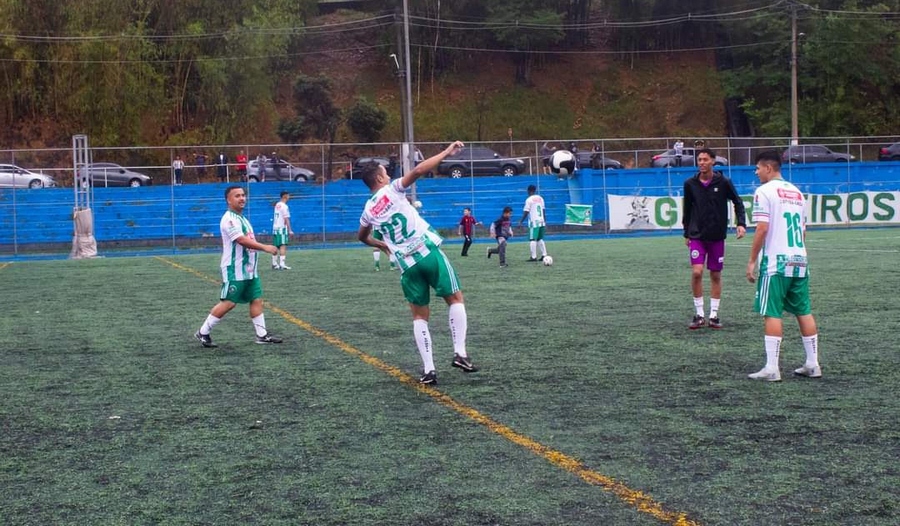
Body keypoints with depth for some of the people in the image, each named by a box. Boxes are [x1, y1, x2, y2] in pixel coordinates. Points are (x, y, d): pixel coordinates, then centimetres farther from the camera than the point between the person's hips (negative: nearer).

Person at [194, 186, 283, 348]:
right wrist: (265, 247, -29)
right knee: (228, 303, -6)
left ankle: (262, 335, 9)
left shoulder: (241, 218, 16)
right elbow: (242, 240, -27)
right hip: (234, 270, -9)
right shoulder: (229, 219, -16)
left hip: (249, 270, 9)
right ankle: (203, 333, 4)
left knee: (257, 299, 5)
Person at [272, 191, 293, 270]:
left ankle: (274, 264, 24)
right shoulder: (284, 206, -11)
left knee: (275, 246, 15)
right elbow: (286, 219, -15)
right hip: (282, 228, -8)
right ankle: (282, 264, -20)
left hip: (275, 228, 8)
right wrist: (290, 230, -14)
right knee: (283, 246, -11)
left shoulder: (277, 205, 13)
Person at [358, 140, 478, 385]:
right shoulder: (392, 190, 0)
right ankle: (460, 352, -5)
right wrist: (447, 151, -8)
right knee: (455, 298, 9)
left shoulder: (368, 210, 14)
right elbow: (419, 170, -15)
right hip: (428, 251, -4)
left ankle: (428, 369, 1)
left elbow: (362, 237, 35)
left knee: (420, 316, 12)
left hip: (407, 264, 4)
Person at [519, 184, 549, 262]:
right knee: (540, 239, 16)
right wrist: (544, 221, 24)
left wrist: (521, 221, -2)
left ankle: (533, 257, -8)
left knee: (532, 239, -4)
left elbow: (526, 212, -10)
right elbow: (543, 210, 15)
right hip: (541, 221, 7)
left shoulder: (529, 200, -8)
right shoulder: (540, 198, 12)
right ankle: (544, 255, 10)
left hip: (534, 222, -7)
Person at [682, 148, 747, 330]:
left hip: (717, 236, 0)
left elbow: (738, 203, 3)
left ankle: (714, 315, 16)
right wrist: (686, 233, 13)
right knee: (696, 272, -13)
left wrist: (741, 223, -10)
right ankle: (699, 314, -1)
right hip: (697, 235, 0)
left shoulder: (723, 182, -4)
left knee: (716, 275, 6)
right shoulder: (690, 184, 0)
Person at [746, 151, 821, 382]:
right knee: (804, 312, 11)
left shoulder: (764, 192, -6)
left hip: (775, 262, -7)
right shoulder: (797, 192, 16)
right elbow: (803, 231, 18)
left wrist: (752, 261, -9)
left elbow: (762, 229, -14)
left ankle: (771, 368, -7)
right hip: (799, 260, 7)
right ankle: (813, 364, 14)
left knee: (772, 314, -5)